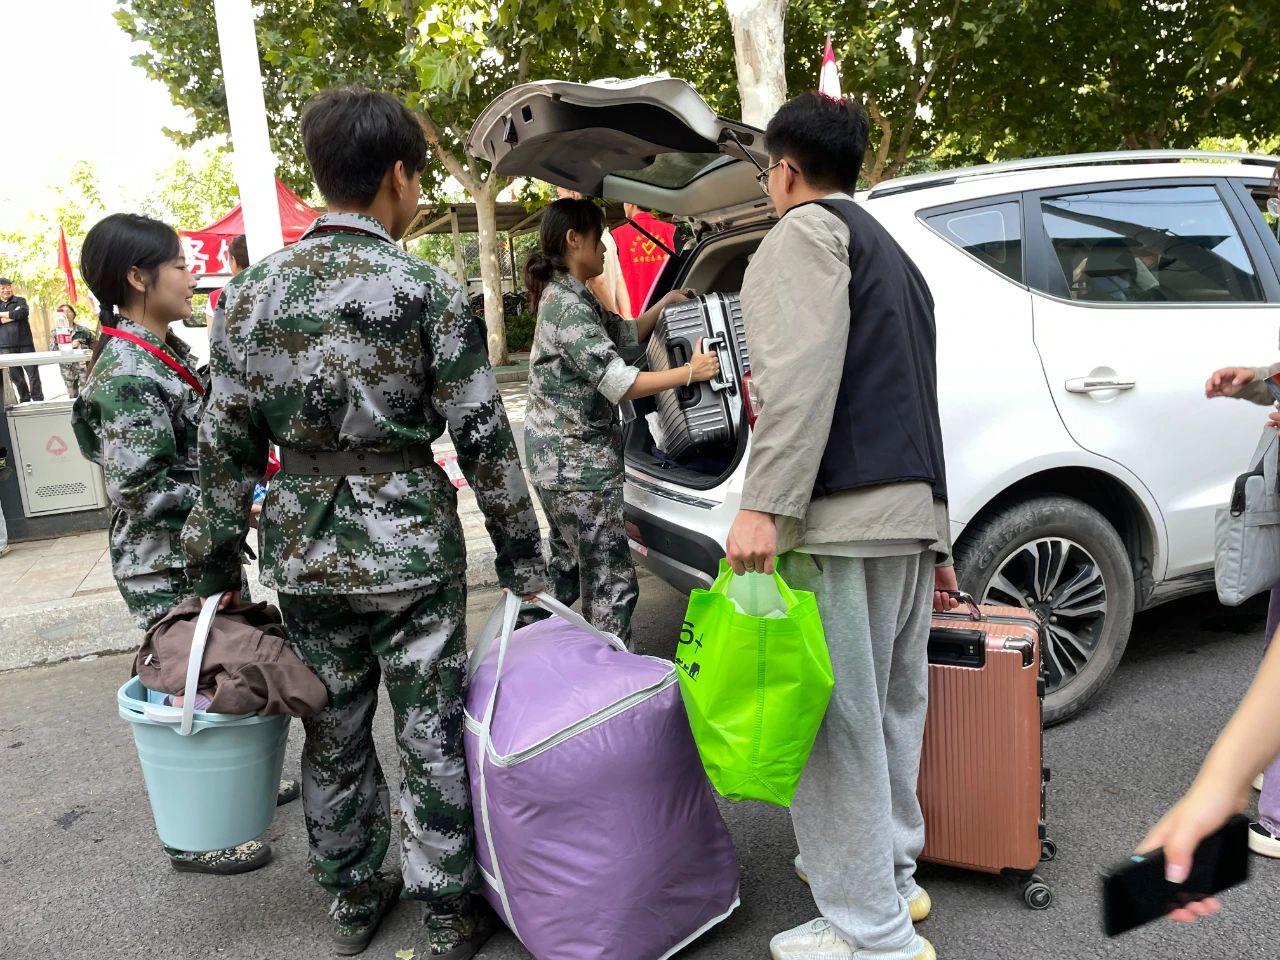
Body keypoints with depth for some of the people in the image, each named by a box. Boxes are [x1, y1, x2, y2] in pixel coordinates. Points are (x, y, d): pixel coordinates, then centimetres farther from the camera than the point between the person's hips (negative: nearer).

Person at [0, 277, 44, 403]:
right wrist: (13, 315, -10)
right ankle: (24, 400, 12)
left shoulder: (20, 301, 8)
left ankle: (38, 399, 3)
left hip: (25, 343, -2)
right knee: (15, 375, 5)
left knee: (33, 372, -2)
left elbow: (23, 312, -11)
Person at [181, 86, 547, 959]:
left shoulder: (252, 291, 3)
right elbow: (483, 438, -10)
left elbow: (225, 444, 4)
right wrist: (522, 556, -1)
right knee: (430, 737, 9)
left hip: (304, 551, 5)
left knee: (332, 734, 19)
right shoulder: (428, 290, -9)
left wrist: (217, 566, 12)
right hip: (409, 546, -4)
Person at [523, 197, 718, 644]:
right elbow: (619, 383, -22)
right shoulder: (568, 306, -18)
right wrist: (690, 371, -16)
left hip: (562, 456, 11)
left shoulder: (571, 297, 14)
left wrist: (666, 303, 15)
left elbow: (626, 335, 25)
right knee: (612, 580, -7)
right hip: (577, 461, -11)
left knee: (569, 565, 21)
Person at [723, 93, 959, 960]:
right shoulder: (893, 255, 27)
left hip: (840, 512, -10)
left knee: (834, 721, -4)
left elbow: (803, 370, -18)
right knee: (887, 708, 18)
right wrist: (935, 542, 26)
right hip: (910, 512, 10)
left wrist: (765, 503, -24)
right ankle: (892, 875, 32)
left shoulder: (808, 230, 0)